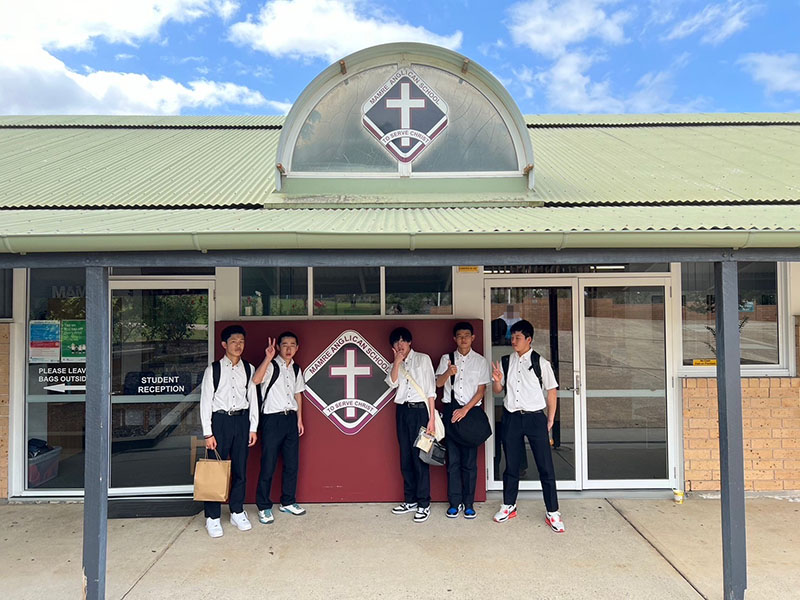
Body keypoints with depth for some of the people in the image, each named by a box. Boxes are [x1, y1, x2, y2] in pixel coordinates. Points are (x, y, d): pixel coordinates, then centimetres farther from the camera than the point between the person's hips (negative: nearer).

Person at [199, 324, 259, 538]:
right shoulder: (213, 370, -3)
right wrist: (208, 433, -8)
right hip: (219, 420, -3)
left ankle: (237, 512, 25)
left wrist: (253, 428, 5)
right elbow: (205, 402, -4)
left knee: (240, 469, 10)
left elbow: (253, 399, 8)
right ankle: (212, 518, 15)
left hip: (242, 420, 3)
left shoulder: (249, 369, 5)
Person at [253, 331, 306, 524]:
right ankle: (264, 507, 14)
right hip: (272, 419, -6)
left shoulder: (296, 369, 11)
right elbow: (256, 380, -28)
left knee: (292, 463, 11)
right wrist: (268, 358, -34)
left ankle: (288, 502, 26)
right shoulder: (271, 366, -8)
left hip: (291, 418, 6)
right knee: (268, 465, 0)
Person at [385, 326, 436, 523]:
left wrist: (431, 418, -8)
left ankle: (423, 504, 3)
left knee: (420, 458, -5)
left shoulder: (422, 359, 1)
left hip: (419, 410, -5)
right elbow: (392, 383, -5)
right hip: (402, 411, 5)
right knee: (405, 458, 9)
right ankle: (410, 500, 21)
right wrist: (397, 362, -10)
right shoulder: (395, 365, 15)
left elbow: (430, 389, -3)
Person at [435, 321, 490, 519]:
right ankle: (455, 502, 12)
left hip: (471, 410, -1)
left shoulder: (480, 361, 5)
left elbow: (481, 390, 2)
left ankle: (468, 503, 11)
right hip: (450, 410, 1)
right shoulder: (446, 359, 9)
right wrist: (448, 372, -24)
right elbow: (438, 383, -3)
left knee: (470, 459, 0)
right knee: (452, 458, 3)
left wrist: (465, 409, -9)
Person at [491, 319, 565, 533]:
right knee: (511, 465, 13)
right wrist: (497, 380, -11)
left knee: (545, 466, 0)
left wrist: (550, 421, 0)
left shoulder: (541, 363, -4)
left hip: (535, 418, -3)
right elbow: (497, 390, 11)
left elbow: (551, 392, 1)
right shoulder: (505, 362, 5)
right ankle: (509, 506, 29)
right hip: (511, 418, 3)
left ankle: (552, 513, 13)